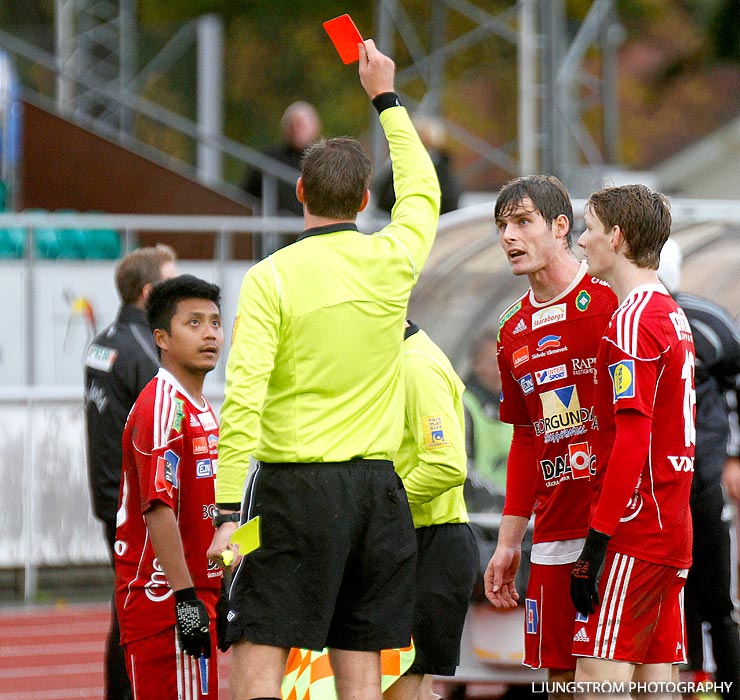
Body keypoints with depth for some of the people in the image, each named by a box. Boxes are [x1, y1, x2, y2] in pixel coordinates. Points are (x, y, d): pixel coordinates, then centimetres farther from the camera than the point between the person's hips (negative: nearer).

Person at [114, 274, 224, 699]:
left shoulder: (201, 409, 18)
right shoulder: (163, 408, -13)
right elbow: (158, 510, -21)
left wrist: (213, 596, 22)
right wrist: (186, 598, -25)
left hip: (193, 595, 10)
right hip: (167, 599, -10)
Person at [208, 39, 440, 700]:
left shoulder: (271, 278, -7)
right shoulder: (391, 260, 5)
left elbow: (244, 398, -14)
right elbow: (423, 191, 28)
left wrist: (229, 510, -13)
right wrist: (386, 98, 39)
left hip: (295, 485, -4)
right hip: (378, 485, 4)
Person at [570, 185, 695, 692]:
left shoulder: (632, 321, -12)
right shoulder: (674, 316, 17)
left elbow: (633, 440, -19)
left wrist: (597, 541, -18)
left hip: (634, 534, -9)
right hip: (674, 533, 9)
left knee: (597, 677, -12)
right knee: (658, 679, 7)